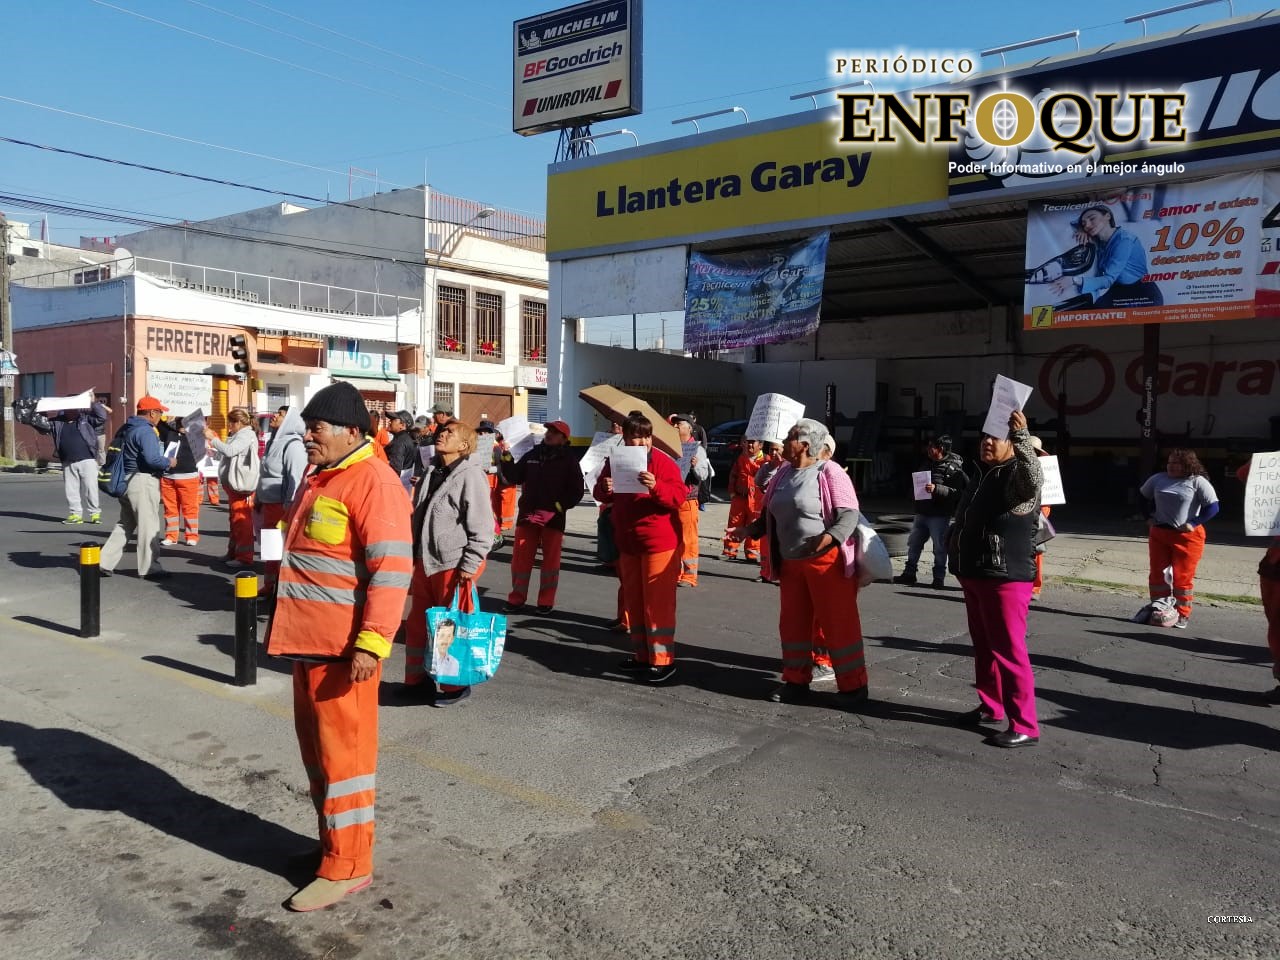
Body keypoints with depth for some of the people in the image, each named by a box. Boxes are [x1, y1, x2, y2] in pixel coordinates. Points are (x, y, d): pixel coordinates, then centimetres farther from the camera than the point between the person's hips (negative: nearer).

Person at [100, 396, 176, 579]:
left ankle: (105, 562, 15)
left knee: (125, 524, 16)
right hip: (143, 482, -10)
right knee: (149, 525, -2)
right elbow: (152, 459, -27)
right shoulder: (146, 431, -17)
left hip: (127, 480, 10)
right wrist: (169, 462, -9)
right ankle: (149, 568, 4)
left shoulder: (129, 428, 15)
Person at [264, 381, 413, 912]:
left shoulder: (372, 482, -17)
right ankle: (332, 842, 34)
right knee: (315, 746, 18)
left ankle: (347, 866, 13)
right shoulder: (318, 476, 14)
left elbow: (392, 570, -23)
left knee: (342, 751, 0)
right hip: (308, 638, 10)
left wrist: (371, 643, -27)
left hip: (343, 645, -10)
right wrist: (289, 625, 26)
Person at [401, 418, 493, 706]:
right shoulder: (432, 473, 11)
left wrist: (469, 565, -18)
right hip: (425, 563, 8)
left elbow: (483, 527, -16)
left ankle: (455, 685, 21)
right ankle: (417, 680, 32)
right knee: (417, 624, 16)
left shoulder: (470, 475, -13)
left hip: (454, 566, -8)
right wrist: (414, 555, 19)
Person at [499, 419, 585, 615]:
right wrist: (506, 458, -1)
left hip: (553, 518, -3)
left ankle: (546, 602, 15)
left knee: (551, 560, 5)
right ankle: (517, 599, 15)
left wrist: (560, 505, -12)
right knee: (520, 558, 5)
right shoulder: (532, 455, 10)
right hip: (527, 515, 3)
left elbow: (576, 490, -1)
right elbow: (513, 477, 11)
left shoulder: (568, 460, 0)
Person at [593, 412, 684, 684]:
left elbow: (679, 497, -18)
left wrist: (656, 486, -35)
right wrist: (604, 489, -9)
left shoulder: (663, 462, -12)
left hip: (659, 543, -7)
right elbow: (601, 495, 14)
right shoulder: (615, 461, 7)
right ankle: (641, 654, 26)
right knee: (634, 601, 14)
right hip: (627, 543, 7)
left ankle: (663, 660, 2)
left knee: (658, 602, -5)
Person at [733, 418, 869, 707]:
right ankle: (796, 681, 25)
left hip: (826, 560, -8)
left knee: (838, 622, -1)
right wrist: (751, 529, 6)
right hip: (790, 562, 8)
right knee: (792, 623, 13)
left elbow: (849, 513, -17)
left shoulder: (829, 472, -12)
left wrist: (829, 537, -32)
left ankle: (853, 685, 10)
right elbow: (771, 513, 19)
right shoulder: (784, 473, 10)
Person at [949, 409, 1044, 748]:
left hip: (1005, 578, -9)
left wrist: (1022, 436, -47)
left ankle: (1025, 727, -2)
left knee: (1009, 650, -7)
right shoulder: (979, 473, 15)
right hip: (974, 575, 9)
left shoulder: (1017, 474, -12)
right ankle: (990, 708, 29)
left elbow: (1034, 479, -38)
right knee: (984, 646, 17)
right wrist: (954, 544, 25)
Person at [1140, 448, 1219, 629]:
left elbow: (1213, 507, -9)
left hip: (1187, 536, -5)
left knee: (1182, 577, -2)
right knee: (1156, 574, 8)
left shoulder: (1197, 482, -7)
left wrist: (1193, 524, -14)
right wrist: (1148, 517, 9)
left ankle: (1182, 615, 8)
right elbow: (1142, 497, 20)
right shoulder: (1158, 479, 6)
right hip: (1158, 533, 5)